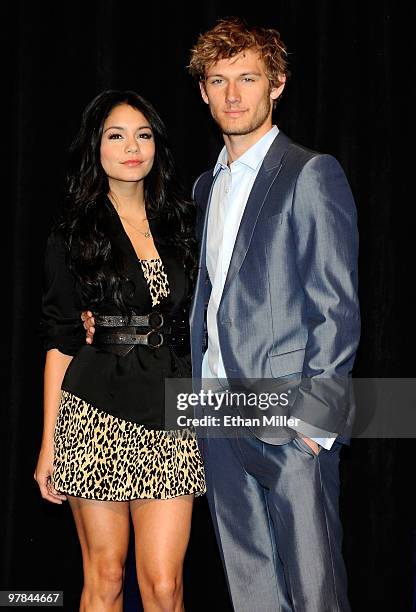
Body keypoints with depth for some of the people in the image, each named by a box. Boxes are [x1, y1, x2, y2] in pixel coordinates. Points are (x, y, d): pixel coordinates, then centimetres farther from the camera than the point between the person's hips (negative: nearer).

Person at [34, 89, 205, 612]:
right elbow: (60, 340, 2)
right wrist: (48, 445, -1)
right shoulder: (74, 233, 4)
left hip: (170, 410, 2)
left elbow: (199, 324, 15)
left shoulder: (181, 224, 12)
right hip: (97, 413, -2)